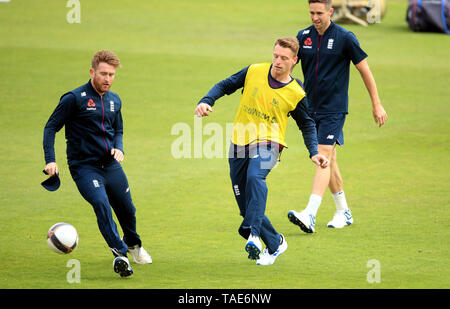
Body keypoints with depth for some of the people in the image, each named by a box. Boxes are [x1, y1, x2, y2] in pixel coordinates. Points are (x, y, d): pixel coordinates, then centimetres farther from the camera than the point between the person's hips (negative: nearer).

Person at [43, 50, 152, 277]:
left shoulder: (115, 101, 10)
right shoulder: (75, 99, -9)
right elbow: (51, 127, -6)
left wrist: (118, 148, 2)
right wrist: (50, 160, -16)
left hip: (111, 165, 6)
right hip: (84, 167, -6)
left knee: (127, 209, 14)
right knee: (102, 204, -27)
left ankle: (133, 244, 45)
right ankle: (119, 254, -30)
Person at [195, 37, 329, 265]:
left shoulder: (296, 93, -2)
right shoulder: (254, 72, 1)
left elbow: (307, 124, 12)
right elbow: (225, 86, 11)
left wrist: (314, 153, -1)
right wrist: (206, 101, -7)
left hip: (267, 144, -4)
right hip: (239, 143, 4)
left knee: (255, 177, -37)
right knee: (246, 206, 3)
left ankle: (253, 234, -46)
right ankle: (275, 244, 23)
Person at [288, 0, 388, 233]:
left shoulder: (345, 38, -8)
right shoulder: (303, 36, 5)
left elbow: (364, 70, -1)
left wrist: (376, 105, 1)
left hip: (334, 109, -5)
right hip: (311, 108, 6)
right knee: (328, 160, 12)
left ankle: (310, 216, -25)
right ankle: (343, 212, 26)